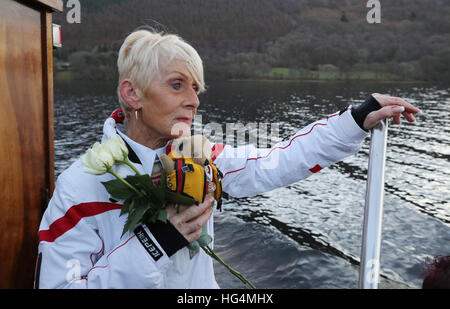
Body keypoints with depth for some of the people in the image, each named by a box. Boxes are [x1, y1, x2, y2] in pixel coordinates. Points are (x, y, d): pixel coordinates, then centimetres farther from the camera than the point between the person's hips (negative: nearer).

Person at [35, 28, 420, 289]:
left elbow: (277, 162, -5)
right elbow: (56, 283, -21)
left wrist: (359, 118, -9)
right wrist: (154, 242, -30)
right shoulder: (80, 188, -20)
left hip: (203, 286, 3)